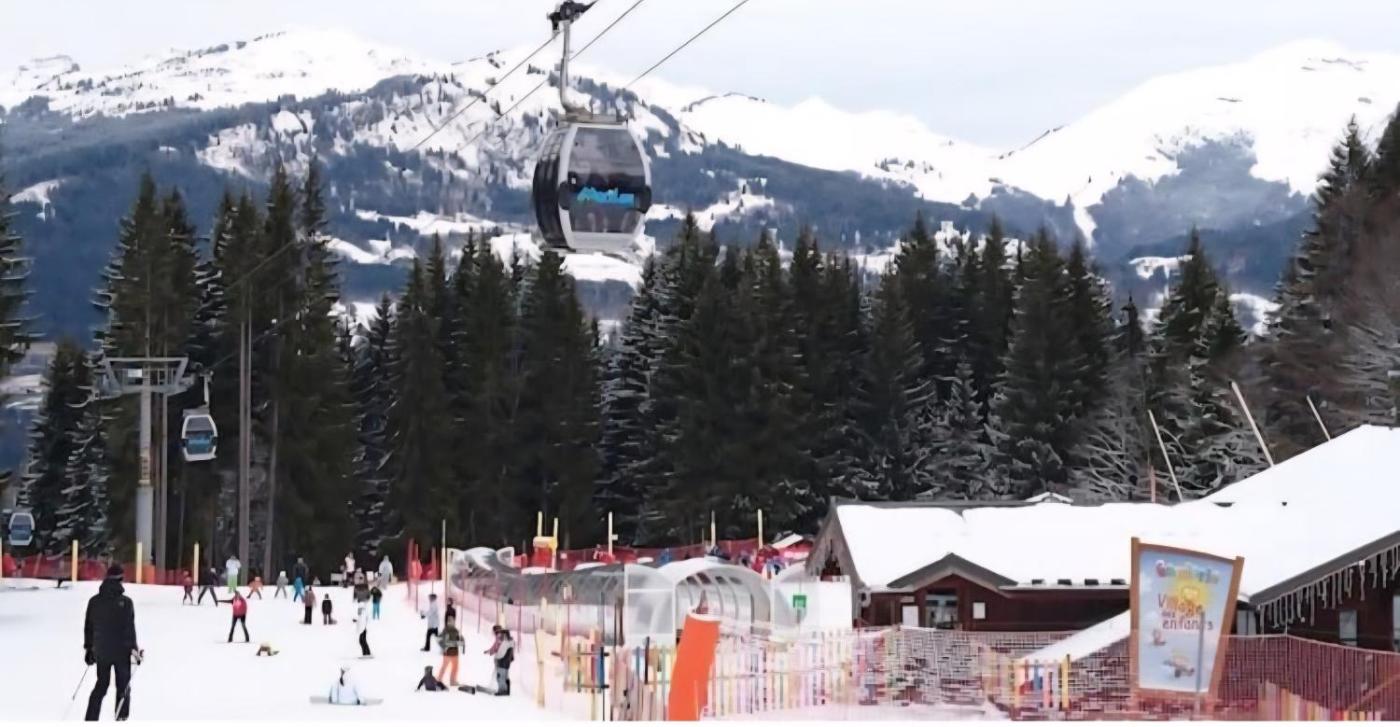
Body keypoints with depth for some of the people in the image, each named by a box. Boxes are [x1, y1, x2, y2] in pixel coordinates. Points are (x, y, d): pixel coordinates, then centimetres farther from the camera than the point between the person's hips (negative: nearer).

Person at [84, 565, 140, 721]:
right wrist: (134, 648, -5)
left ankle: (91, 719, 9)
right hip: (121, 651, -4)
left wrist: (88, 647, 17)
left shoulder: (94, 601, 0)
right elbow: (129, 628, -13)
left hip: (101, 651, 4)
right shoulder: (125, 602, -13)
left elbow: (88, 626, 7)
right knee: (123, 686, 10)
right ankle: (121, 718, 9)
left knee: (101, 685, 16)